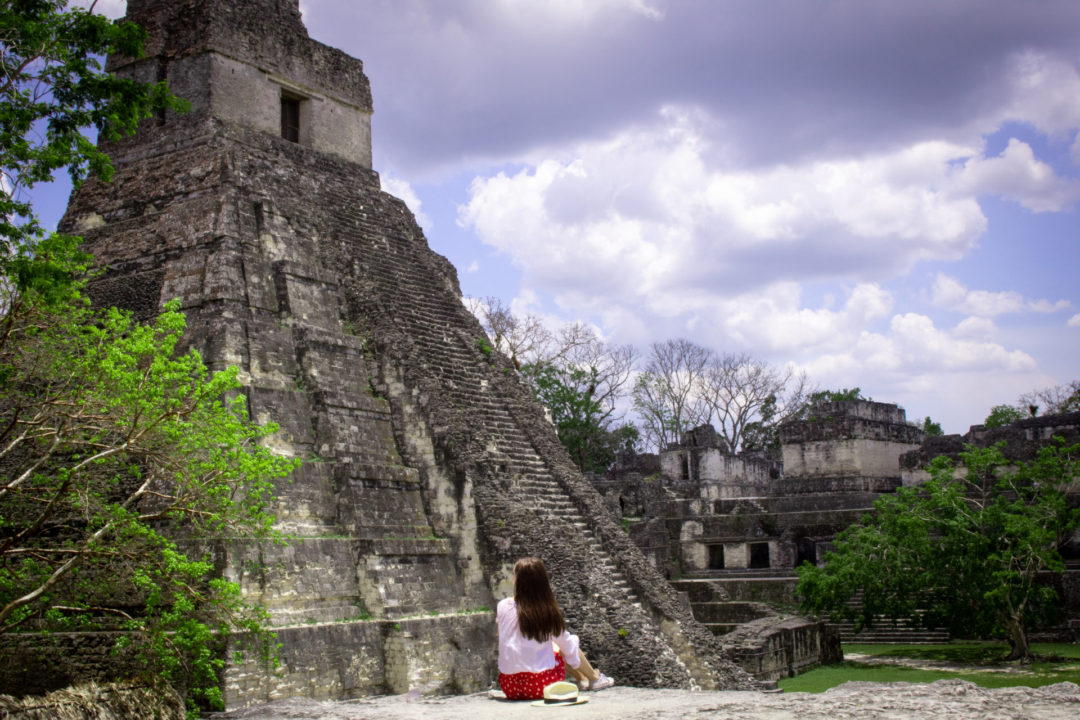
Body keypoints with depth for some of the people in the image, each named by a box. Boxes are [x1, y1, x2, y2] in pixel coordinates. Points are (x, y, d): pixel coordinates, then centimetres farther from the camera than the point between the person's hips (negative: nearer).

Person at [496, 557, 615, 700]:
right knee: (562, 648, 22)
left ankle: (582, 680, 41)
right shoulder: (548, 612, -10)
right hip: (541, 688, -3)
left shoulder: (503, 606, -6)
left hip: (509, 688, 3)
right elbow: (568, 645, 3)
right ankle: (595, 679, 40)